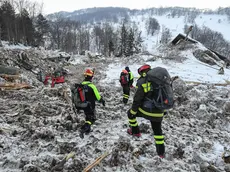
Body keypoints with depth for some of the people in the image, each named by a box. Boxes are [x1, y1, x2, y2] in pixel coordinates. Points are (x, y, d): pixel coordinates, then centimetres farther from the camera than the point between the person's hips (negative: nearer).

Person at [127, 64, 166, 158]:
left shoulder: (142, 82, -12)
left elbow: (137, 99, -14)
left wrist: (132, 113, -4)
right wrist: (163, 110, 22)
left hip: (145, 110, -5)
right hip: (158, 112, 5)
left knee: (130, 113, 23)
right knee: (157, 130, 24)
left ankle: (135, 131, 32)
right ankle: (161, 152, 31)